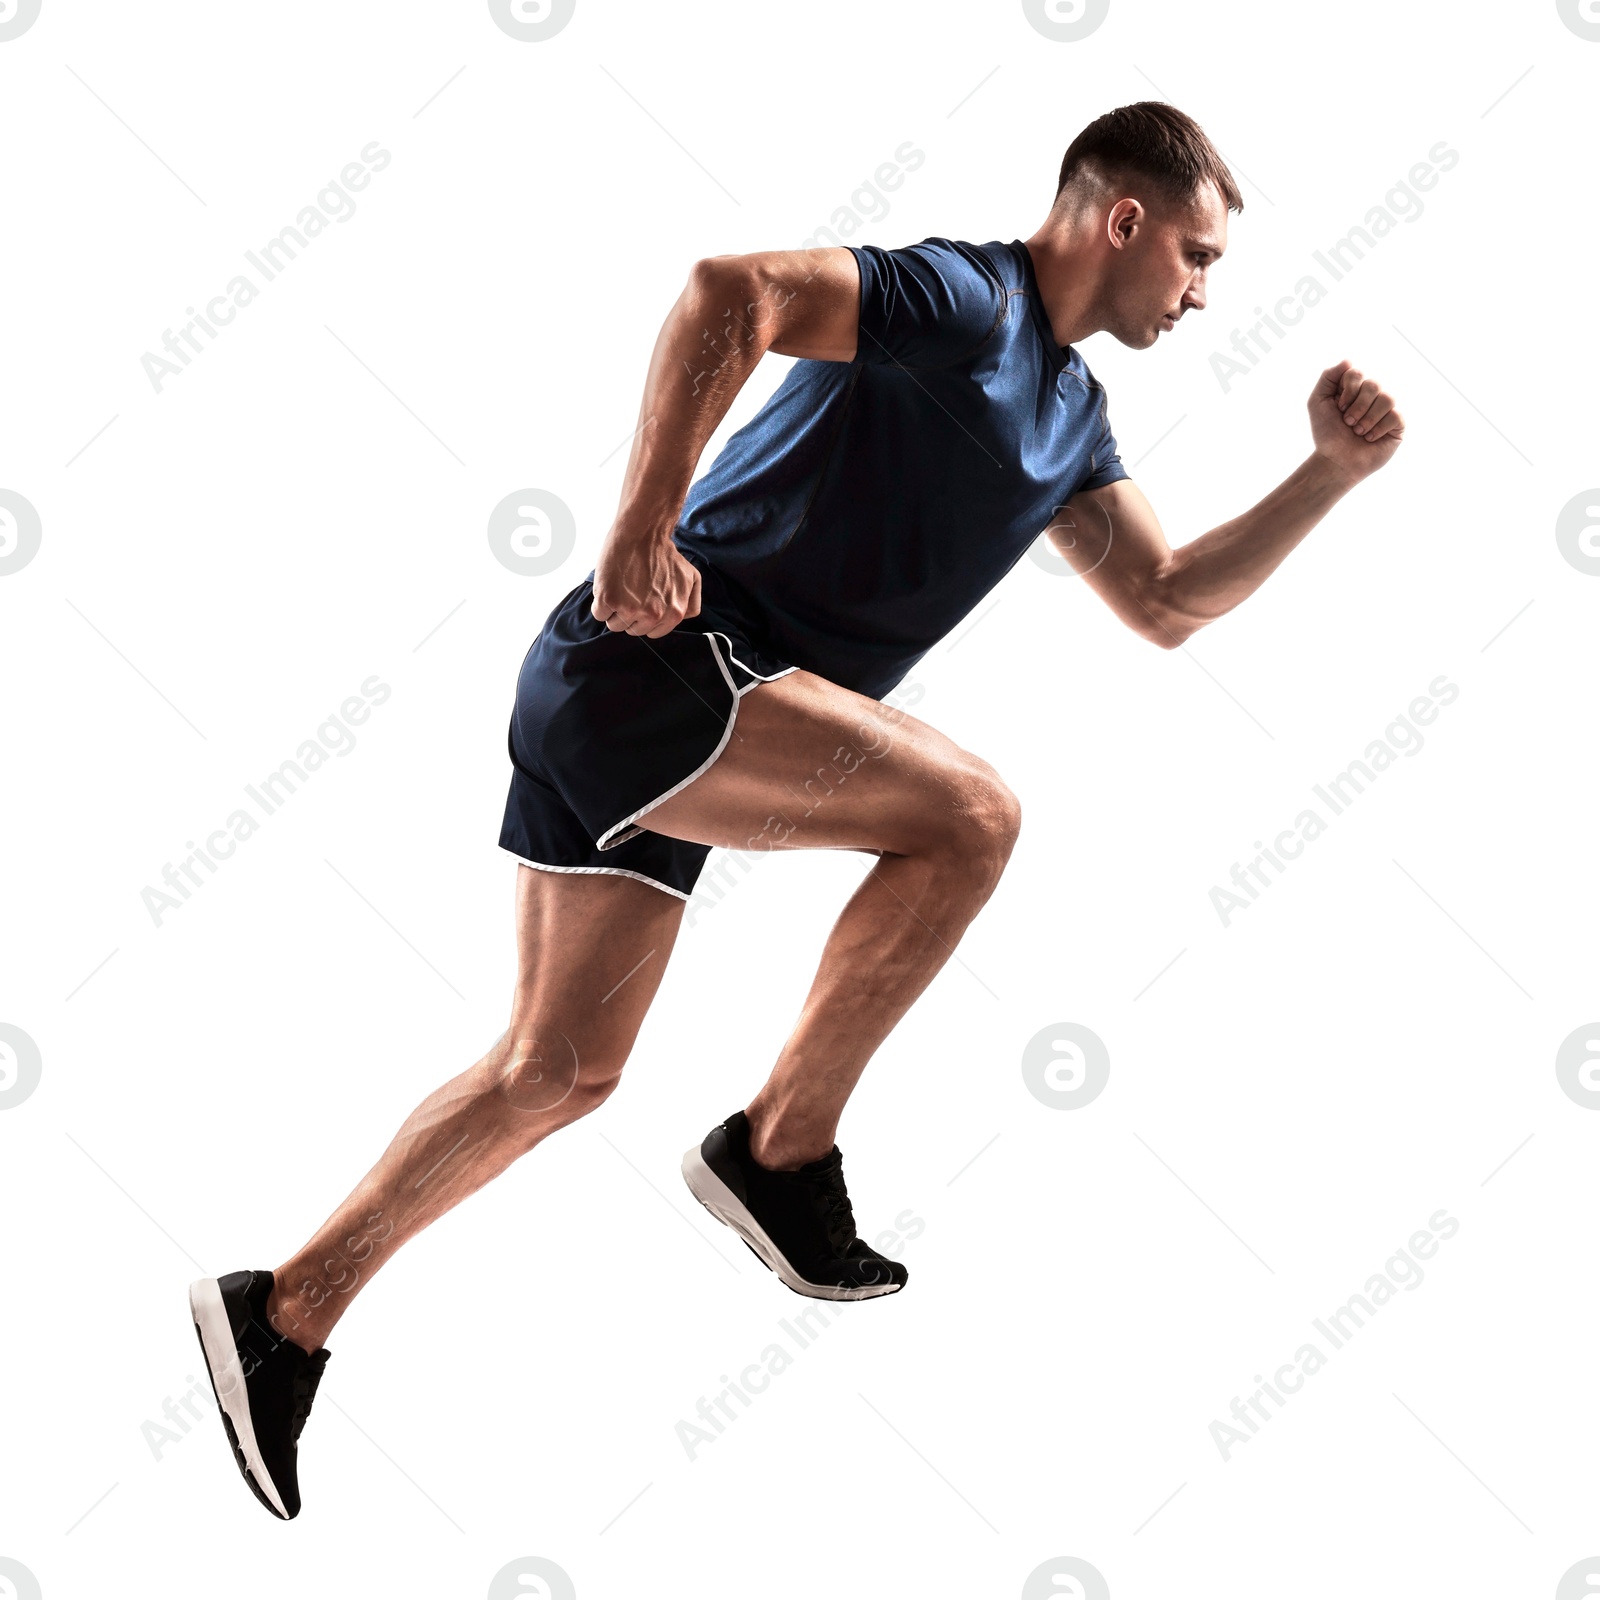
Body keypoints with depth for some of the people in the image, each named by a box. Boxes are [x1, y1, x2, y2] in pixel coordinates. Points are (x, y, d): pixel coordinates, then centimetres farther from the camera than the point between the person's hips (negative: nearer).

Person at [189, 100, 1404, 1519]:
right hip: (657, 656, -9)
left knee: (559, 1071, 10)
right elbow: (731, 289, -23)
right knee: (969, 813, -19)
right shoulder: (961, 298, -10)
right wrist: (642, 530, -27)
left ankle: (283, 1315, 19)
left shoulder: (1071, 415, 20)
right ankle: (783, 1150, -7)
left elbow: (1166, 602, 21)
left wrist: (1331, 474, 13)